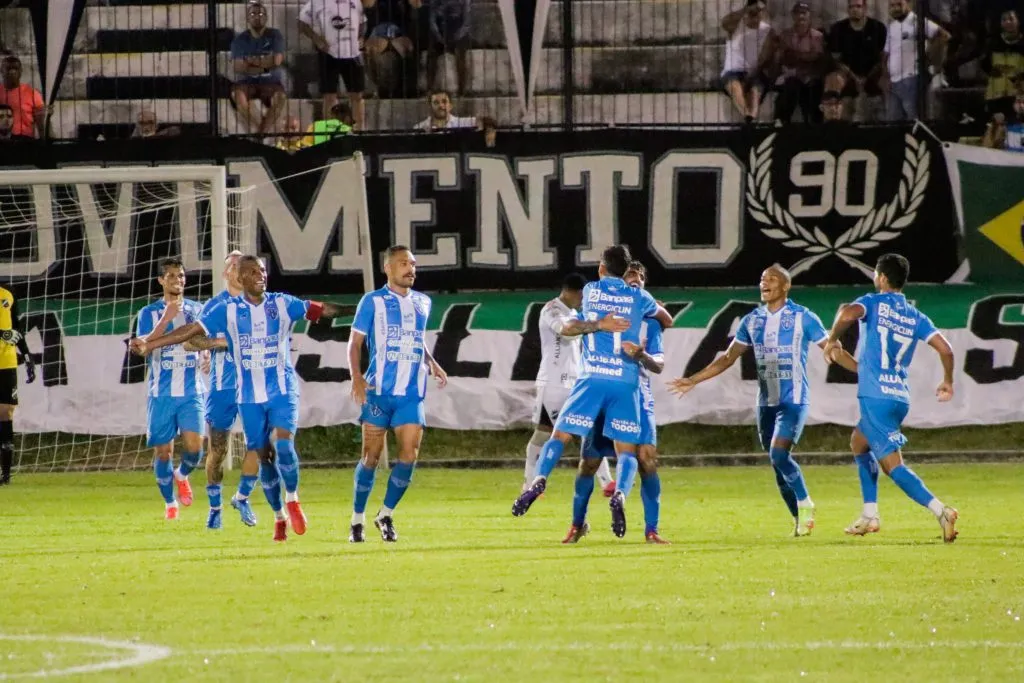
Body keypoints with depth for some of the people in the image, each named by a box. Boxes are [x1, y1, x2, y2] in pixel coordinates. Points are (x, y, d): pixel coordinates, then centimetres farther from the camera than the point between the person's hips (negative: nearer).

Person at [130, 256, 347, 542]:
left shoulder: (282, 304, 1)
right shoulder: (228, 311, 1)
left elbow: (320, 310, -2)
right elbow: (192, 330, 0)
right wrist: (150, 345, -6)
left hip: (282, 390, -1)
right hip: (249, 396, 1)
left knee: (283, 443, -20)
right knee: (261, 454, 4)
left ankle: (292, 500, 1)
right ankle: (279, 516, 17)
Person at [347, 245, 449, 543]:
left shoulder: (422, 303, 13)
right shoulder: (373, 301, -1)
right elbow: (355, 342, 0)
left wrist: (432, 364, 8)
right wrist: (356, 378, -14)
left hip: (411, 393, 3)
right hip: (379, 391, -3)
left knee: (409, 456, -8)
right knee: (371, 456, 0)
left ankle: (386, 515, 9)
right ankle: (358, 520, 14)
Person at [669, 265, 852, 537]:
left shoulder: (803, 318, -5)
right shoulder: (752, 321, 9)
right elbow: (728, 358, 15)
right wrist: (693, 381, 13)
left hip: (793, 401, -5)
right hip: (766, 402, 5)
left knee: (779, 455, -21)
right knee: (778, 464, 5)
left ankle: (805, 504, -1)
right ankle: (800, 519, 17)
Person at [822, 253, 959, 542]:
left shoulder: (874, 303, 0)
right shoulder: (915, 317, 13)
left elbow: (848, 313, -23)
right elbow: (945, 348, 3)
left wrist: (832, 340, -6)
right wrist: (947, 382, 19)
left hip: (875, 396, -7)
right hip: (901, 396, 7)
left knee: (892, 464, -10)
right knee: (859, 442, 29)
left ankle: (940, 510, -28)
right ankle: (869, 515, 24)